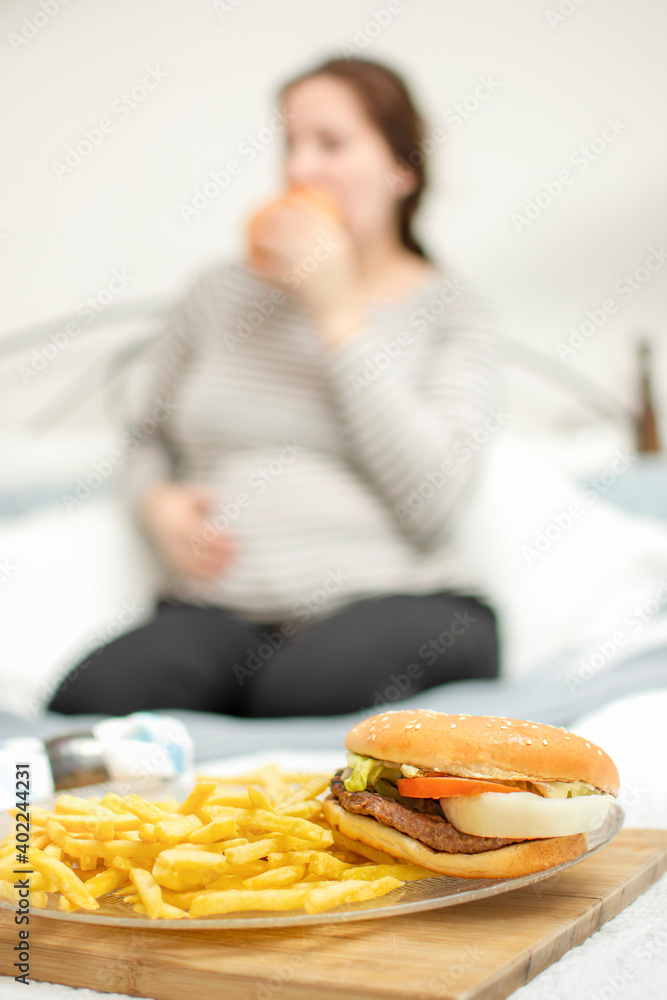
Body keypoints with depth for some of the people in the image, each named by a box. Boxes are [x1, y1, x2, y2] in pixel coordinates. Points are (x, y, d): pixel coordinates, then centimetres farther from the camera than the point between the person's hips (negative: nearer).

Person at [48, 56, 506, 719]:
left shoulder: (453, 311, 6)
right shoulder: (221, 292, 14)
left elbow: (432, 502, -9)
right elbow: (150, 439, 25)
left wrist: (338, 314, -8)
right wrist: (155, 502, 0)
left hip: (394, 603, -2)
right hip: (218, 609, 3)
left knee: (306, 688, -36)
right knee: (90, 699, -26)